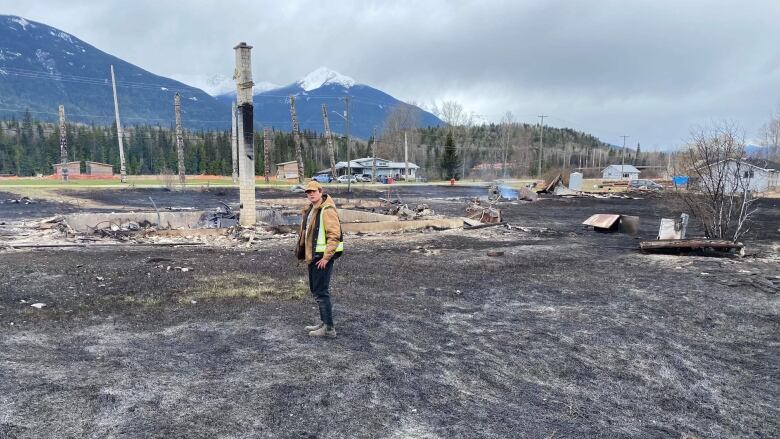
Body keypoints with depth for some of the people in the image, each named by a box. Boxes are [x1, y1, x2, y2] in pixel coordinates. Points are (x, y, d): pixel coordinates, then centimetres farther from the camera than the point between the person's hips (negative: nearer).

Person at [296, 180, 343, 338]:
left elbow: (334, 235, -22)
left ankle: (329, 328, 0)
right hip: (313, 256, 10)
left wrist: (326, 257, -22)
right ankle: (324, 322, 29)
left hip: (323, 256, -10)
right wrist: (303, 253, 19)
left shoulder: (327, 210, -16)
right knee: (315, 289, 17)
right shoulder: (310, 209, 15)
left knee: (321, 291, -8)